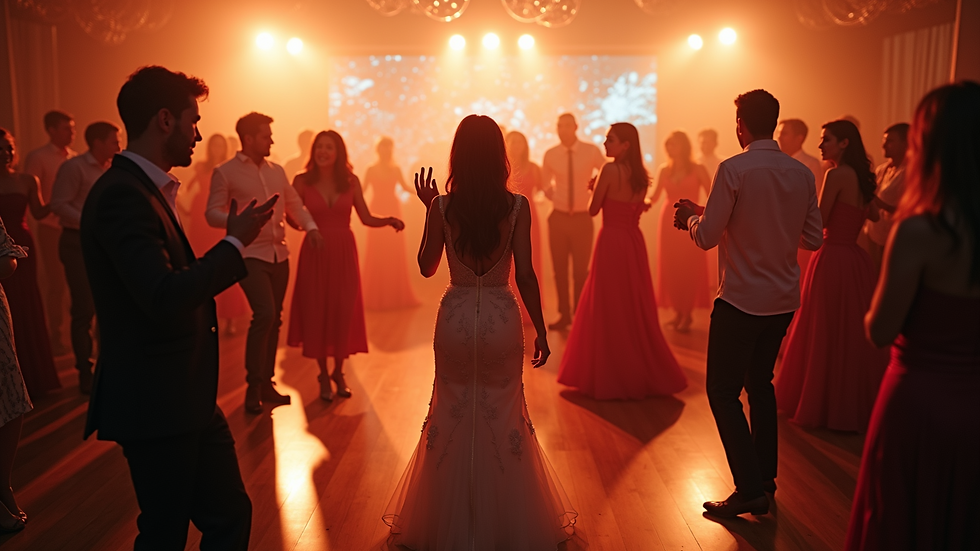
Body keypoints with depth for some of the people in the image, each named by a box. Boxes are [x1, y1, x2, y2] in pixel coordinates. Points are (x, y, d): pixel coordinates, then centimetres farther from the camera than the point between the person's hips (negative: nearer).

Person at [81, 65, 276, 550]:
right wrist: (235, 241, -19)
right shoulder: (122, 195, -19)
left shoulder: (147, 188, 12)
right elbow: (166, 299, -29)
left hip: (187, 398, 9)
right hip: (156, 403, -9)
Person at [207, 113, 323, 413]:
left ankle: (266, 384, 21)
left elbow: (295, 204, 16)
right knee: (264, 314, -19)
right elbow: (212, 213, -5)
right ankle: (253, 386, -4)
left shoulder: (277, 171, 13)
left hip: (279, 255, 6)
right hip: (250, 255, -6)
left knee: (274, 320, 9)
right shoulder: (225, 172, -2)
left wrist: (311, 227, -3)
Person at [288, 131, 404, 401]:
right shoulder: (303, 181, -3)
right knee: (317, 312, 4)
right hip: (316, 253, -1)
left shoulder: (351, 181, 1)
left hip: (344, 253, 1)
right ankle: (323, 375, 20)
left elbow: (366, 218, 2)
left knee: (344, 312, 3)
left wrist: (389, 220, -14)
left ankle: (338, 372, 23)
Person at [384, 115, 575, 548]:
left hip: (455, 319, 1)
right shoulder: (517, 206, -9)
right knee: (503, 421, 16)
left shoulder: (443, 205, -7)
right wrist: (541, 331, 2)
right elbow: (525, 276, -8)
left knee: (451, 418, 18)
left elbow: (426, 266, 4)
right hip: (501, 320, -1)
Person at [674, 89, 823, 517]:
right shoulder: (802, 173, 2)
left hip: (742, 300, -7)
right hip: (784, 300, 7)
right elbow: (813, 239, 8)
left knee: (723, 391, 4)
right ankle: (765, 478, 29)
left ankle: (751, 489, 3)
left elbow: (706, 237, -14)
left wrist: (690, 216, 6)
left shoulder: (734, 169, -15)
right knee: (761, 384, 20)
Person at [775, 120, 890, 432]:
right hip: (857, 260, 8)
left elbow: (819, 222, -13)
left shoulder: (837, 175, -14)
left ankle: (824, 405, 14)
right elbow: (873, 215, 23)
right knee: (854, 332, 16)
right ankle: (858, 403, 27)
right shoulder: (862, 176, 10)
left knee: (825, 333, 3)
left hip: (833, 260, -8)